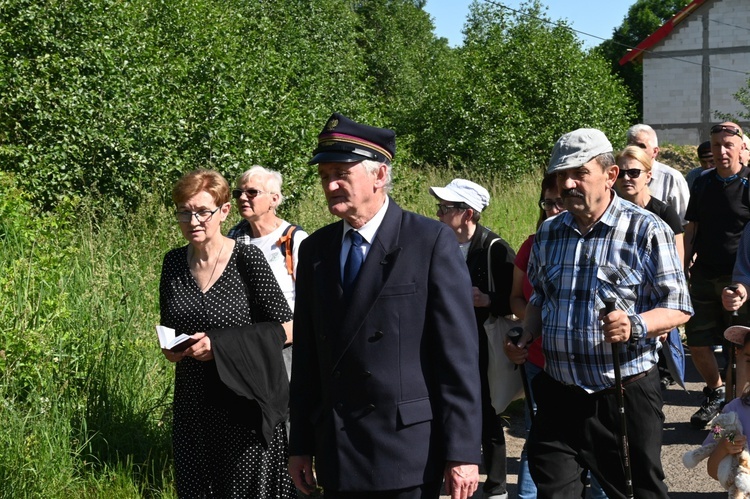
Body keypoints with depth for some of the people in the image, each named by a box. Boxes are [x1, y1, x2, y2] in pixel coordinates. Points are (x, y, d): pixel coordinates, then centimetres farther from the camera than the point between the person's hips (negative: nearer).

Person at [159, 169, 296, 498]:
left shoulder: (247, 259, -12)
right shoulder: (174, 262, 4)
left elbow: (285, 329, -12)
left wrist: (220, 344, -19)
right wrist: (171, 347, -3)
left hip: (243, 405, -5)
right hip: (192, 406, 5)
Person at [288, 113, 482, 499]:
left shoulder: (432, 242, -7)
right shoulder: (314, 249, 8)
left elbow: (459, 354, -9)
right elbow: (306, 356, 11)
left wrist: (462, 452, -12)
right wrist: (301, 445, 9)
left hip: (408, 451, -4)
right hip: (337, 452, 4)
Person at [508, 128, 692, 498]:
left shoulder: (647, 231, -8)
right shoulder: (548, 233, 8)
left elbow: (678, 307, -9)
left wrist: (635, 326, -27)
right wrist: (528, 334, 4)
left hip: (626, 395, -4)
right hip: (558, 394, 4)